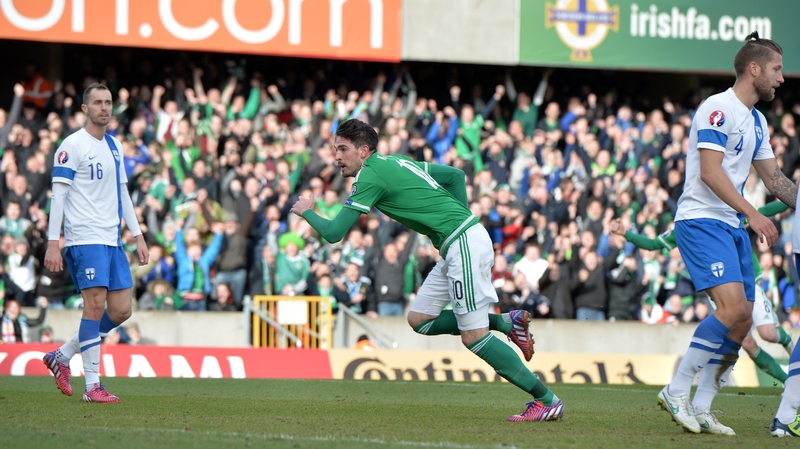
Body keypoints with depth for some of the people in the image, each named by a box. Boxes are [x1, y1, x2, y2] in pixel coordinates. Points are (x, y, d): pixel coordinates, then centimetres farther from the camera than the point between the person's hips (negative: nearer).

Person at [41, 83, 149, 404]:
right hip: (85, 239, -8)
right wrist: (52, 243, -16)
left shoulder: (114, 146, 16)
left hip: (112, 241, 8)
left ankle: (61, 356, 19)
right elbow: (58, 194, -10)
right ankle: (92, 386, -9)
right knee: (95, 305, -13)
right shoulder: (73, 145, -7)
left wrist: (138, 236, 17)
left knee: (121, 311, 4)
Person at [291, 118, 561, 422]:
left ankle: (547, 400, -6)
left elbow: (333, 233, -9)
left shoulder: (370, 176, -9)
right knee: (419, 320, 12)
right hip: (457, 246, 10)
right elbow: (455, 175, 25)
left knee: (473, 335, -8)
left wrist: (307, 212, 9)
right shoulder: (396, 162, 17)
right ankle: (506, 322, 15)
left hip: (464, 245, -10)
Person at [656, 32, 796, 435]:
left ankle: (701, 409, 9)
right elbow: (710, 171, -20)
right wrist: (752, 213, -25)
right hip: (701, 220, -9)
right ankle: (676, 391, -15)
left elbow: (774, 179, 27)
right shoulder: (718, 108, -11)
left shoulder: (757, 122, 18)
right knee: (732, 307, -23)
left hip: (732, 226, 9)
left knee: (742, 320, 3)